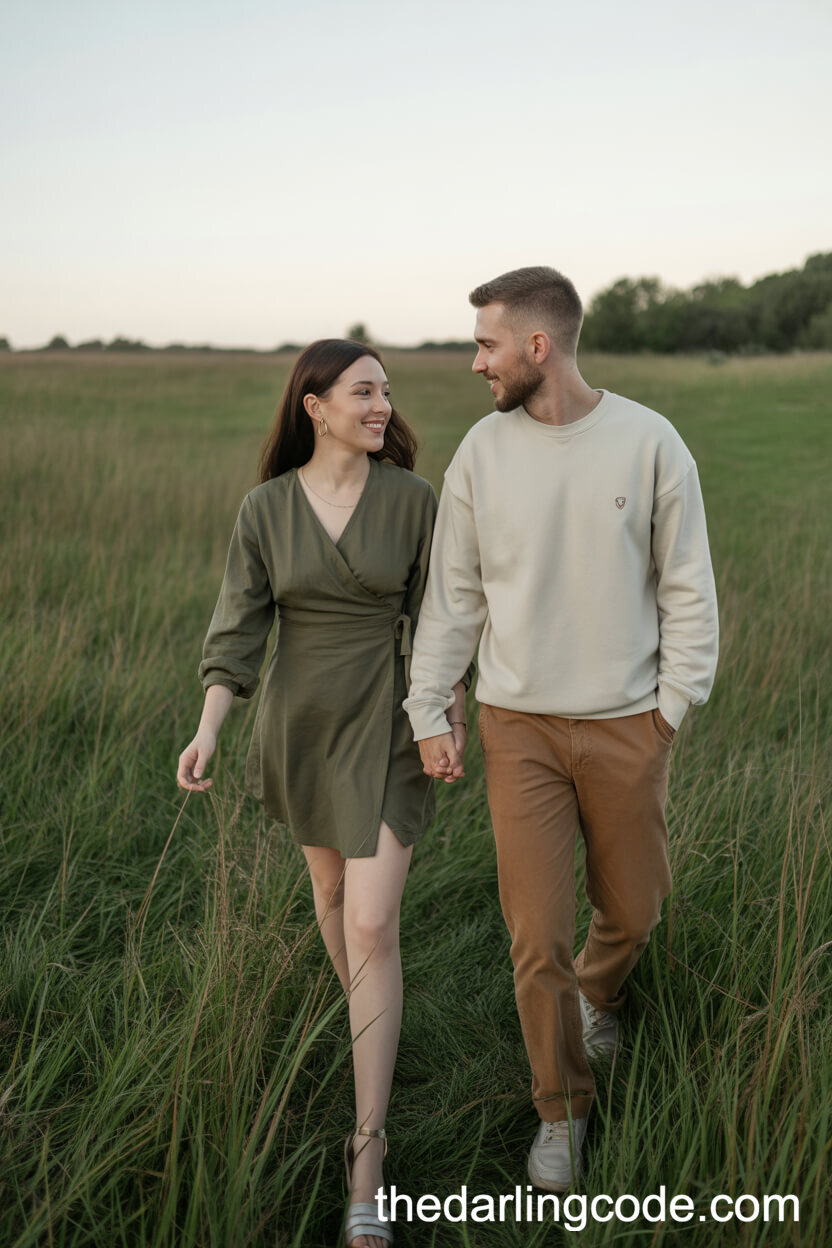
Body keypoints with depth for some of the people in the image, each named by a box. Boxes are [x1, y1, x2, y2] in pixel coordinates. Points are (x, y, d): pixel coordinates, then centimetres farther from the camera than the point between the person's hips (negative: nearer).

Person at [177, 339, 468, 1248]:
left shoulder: (413, 497, -8)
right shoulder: (265, 509, -6)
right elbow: (239, 626, -7)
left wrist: (455, 719, 6)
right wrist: (208, 730, -21)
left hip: (387, 726, -2)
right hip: (300, 719, 2)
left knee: (373, 926, -11)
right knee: (331, 886, 21)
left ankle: (368, 1154, -3)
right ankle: (369, 1026, 51)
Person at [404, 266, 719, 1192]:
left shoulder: (649, 443, -7)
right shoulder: (482, 450, -2)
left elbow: (687, 590, -1)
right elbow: (452, 594, 3)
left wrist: (674, 706, -5)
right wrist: (427, 713, 1)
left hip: (625, 727, 0)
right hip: (519, 728, 1)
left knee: (633, 909, 15)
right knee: (536, 935, 1)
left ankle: (598, 991, 51)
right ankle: (562, 1107, 24)